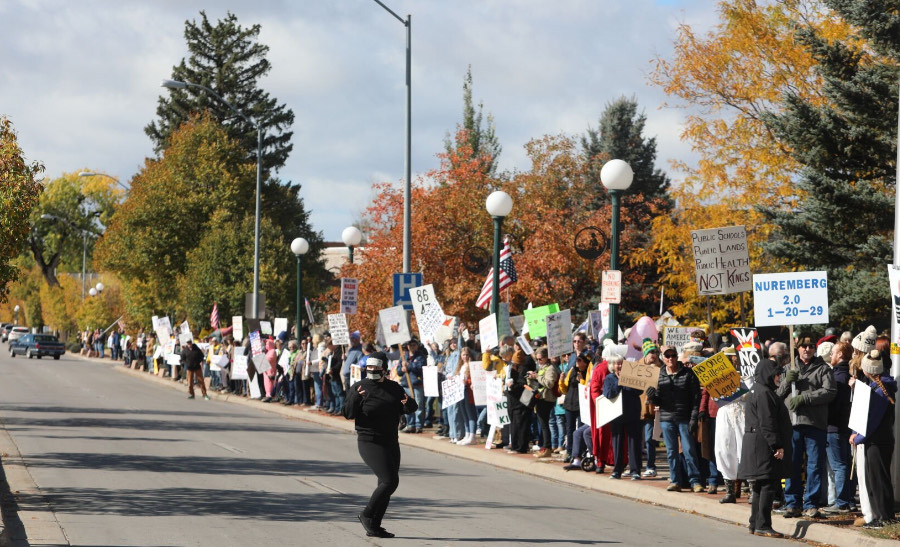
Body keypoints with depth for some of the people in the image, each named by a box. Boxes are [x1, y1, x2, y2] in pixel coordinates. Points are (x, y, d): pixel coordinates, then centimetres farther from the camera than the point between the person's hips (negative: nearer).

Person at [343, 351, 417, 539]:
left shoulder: (394, 388, 10)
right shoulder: (359, 387, -5)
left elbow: (410, 409, 10)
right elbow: (348, 414, -13)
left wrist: (408, 402, -13)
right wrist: (355, 398, -31)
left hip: (391, 443, 7)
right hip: (370, 443, -7)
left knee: (387, 484, 9)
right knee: (389, 481, -17)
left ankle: (373, 527, 16)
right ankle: (367, 515, -1)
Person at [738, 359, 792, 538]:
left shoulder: (757, 390, 17)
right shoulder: (764, 393, -15)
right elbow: (767, 423, -20)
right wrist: (777, 446, -19)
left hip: (754, 443, 11)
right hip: (763, 445, -11)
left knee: (760, 486, 14)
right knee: (767, 485, -8)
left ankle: (755, 524, 17)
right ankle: (762, 525, -8)